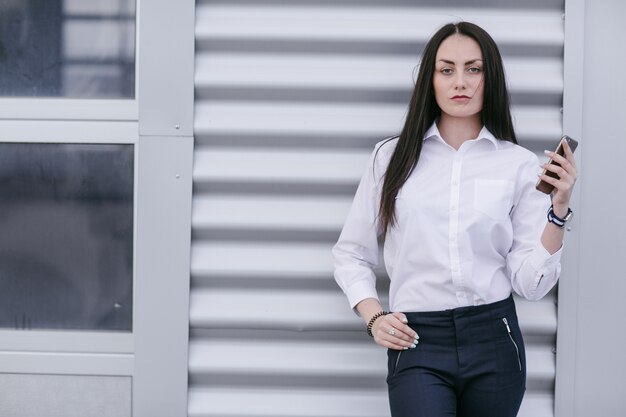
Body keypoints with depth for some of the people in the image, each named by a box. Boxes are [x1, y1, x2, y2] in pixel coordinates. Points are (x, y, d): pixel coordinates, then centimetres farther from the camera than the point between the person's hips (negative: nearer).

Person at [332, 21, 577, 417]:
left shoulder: (520, 165, 3)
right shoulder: (392, 157, 5)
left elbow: (531, 283, -1)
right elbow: (352, 254, 13)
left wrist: (559, 208, -11)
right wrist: (374, 317, -1)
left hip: (494, 341, 1)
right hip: (417, 342, -1)